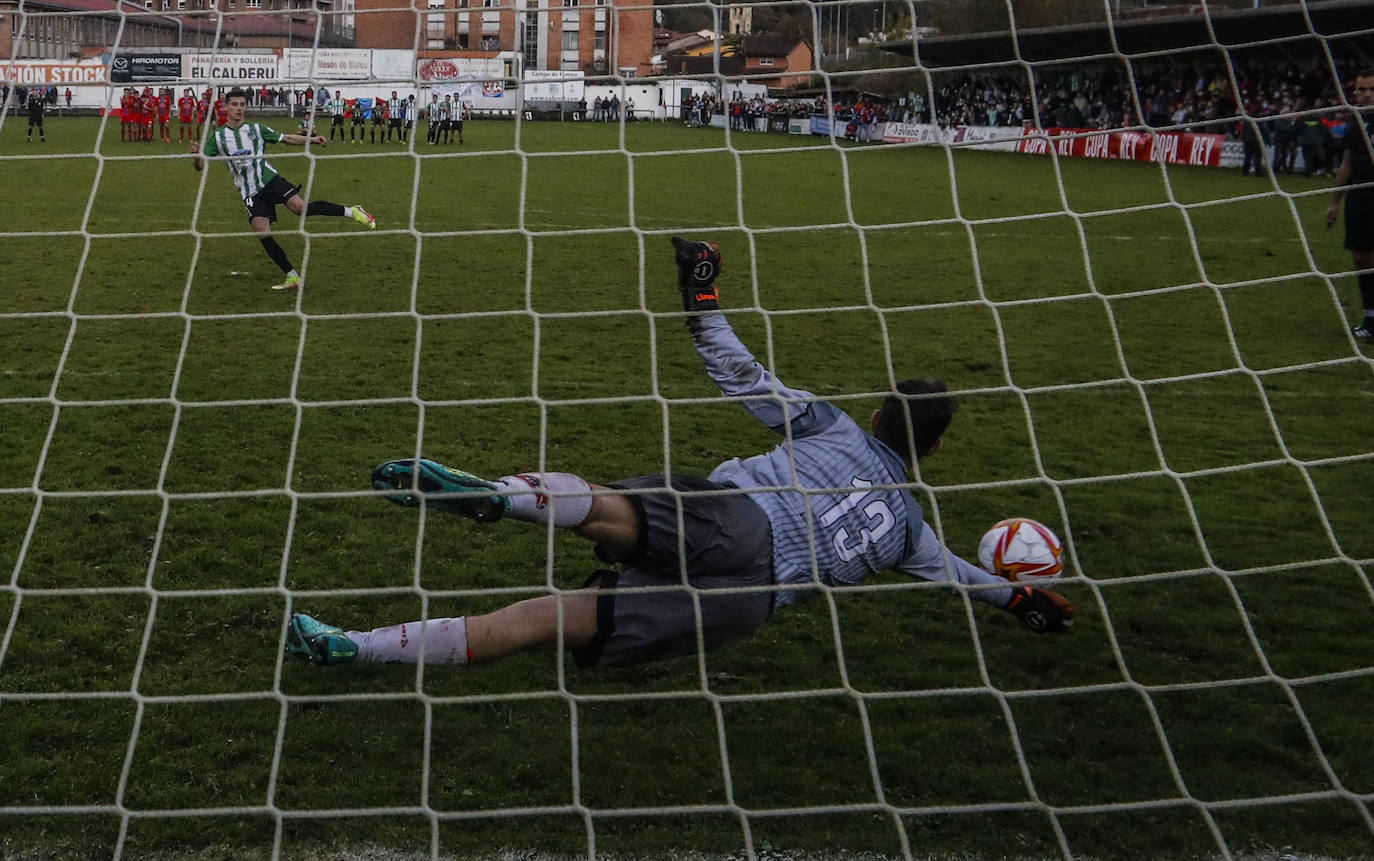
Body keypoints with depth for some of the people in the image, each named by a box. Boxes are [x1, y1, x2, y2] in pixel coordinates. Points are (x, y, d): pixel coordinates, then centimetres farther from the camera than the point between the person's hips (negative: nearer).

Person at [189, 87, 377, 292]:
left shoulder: (256, 128, 5)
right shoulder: (217, 136, 5)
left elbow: (287, 139, 8)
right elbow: (200, 165, 2)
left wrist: (312, 140, -5)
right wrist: (195, 154, -21)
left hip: (269, 179, -2)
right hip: (250, 193, 2)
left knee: (299, 207, -24)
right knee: (262, 233, -11)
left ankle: (351, 212, -11)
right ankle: (292, 276, -1)